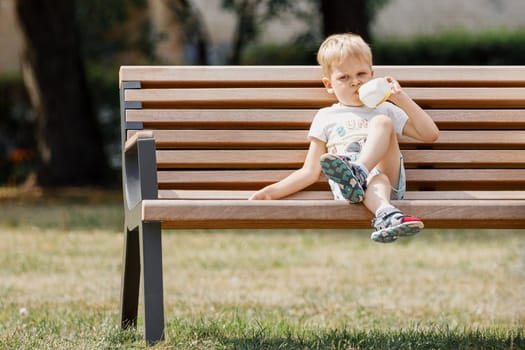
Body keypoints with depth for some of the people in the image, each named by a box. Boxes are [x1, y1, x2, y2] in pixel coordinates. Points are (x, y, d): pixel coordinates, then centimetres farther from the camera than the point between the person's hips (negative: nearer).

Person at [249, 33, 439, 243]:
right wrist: (271, 192, 4)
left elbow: (430, 134, 20)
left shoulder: (385, 110, 29)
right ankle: (386, 216, -72)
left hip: (391, 181, 2)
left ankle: (357, 173, -44)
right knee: (376, 182, -39)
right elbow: (310, 172, 19)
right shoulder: (326, 117, 25)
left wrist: (402, 99, 12)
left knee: (381, 122, -20)